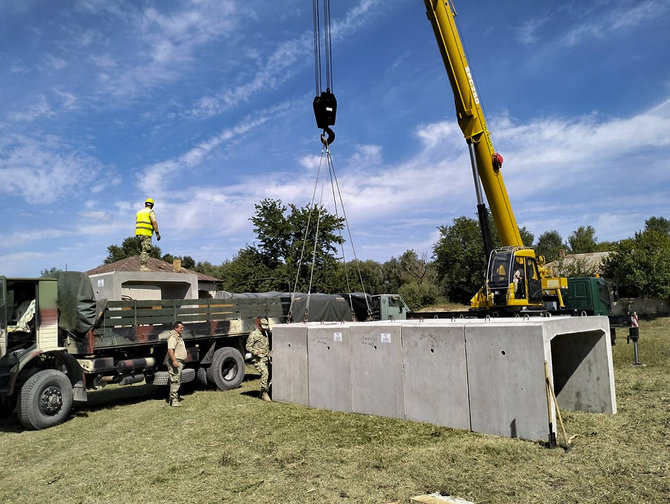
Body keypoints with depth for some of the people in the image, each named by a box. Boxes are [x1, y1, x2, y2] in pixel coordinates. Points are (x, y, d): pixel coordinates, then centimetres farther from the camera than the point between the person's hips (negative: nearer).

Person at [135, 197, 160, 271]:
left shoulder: (139, 212, 19)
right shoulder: (150, 212, -4)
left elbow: (137, 224, 20)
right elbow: (154, 223, -14)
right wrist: (157, 233, -14)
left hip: (139, 232, 8)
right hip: (146, 233, -7)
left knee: (143, 250, 13)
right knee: (145, 250, -9)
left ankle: (141, 266, 11)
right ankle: (143, 267, -15)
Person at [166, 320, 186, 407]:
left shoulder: (178, 336, 18)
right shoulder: (173, 337, -15)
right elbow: (170, 349, -25)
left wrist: (183, 360, 28)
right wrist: (174, 361, -30)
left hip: (179, 362, 11)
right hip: (175, 362, -11)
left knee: (177, 381, 15)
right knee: (175, 381, -9)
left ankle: (176, 398, 23)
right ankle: (173, 400, -6)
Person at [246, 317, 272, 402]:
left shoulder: (266, 334, 16)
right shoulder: (254, 334, -7)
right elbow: (248, 347, -8)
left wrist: (269, 354, 16)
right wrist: (255, 352, -23)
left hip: (265, 358, 7)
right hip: (258, 359, -7)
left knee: (268, 374, 1)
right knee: (265, 372, -24)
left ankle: (263, 393, 16)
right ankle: (264, 393, -15)